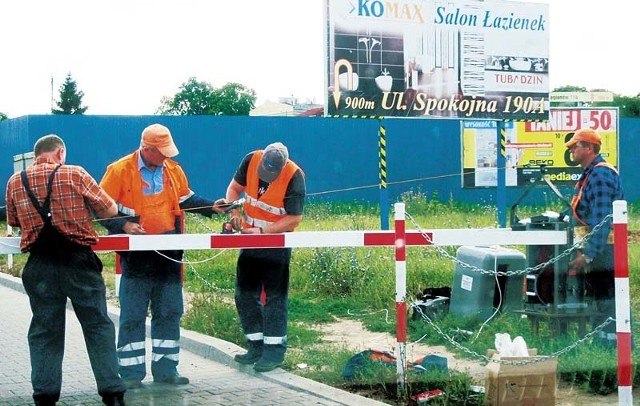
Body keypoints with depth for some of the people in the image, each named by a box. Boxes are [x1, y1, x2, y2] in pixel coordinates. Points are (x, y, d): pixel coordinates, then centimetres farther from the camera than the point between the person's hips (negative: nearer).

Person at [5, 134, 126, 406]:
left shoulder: (15, 182, 3)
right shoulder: (75, 175, -5)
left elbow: (13, 222, 17)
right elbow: (110, 210, 0)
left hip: (40, 266, 2)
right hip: (78, 261, -2)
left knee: (45, 332, 10)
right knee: (98, 327, 5)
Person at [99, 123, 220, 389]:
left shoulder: (173, 170, 8)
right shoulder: (119, 170, -8)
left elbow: (186, 200, 22)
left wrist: (211, 207, 9)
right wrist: (124, 225, -19)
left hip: (169, 254, 5)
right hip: (136, 255, -5)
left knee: (169, 312, 8)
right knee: (133, 315, -1)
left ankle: (165, 368, 17)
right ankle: (131, 372, 6)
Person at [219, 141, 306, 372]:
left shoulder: (294, 177, -22)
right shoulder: (251, 160, -9)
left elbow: (294, 218, -19)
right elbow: (235, 187, 6)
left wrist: (263, 231, -25)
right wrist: (234, 211, -11)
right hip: (250, 238, 6)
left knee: (274, 296, -4)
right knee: (245, 294, 9)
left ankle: (274, 350, 1)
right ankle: (256, 346, 18)